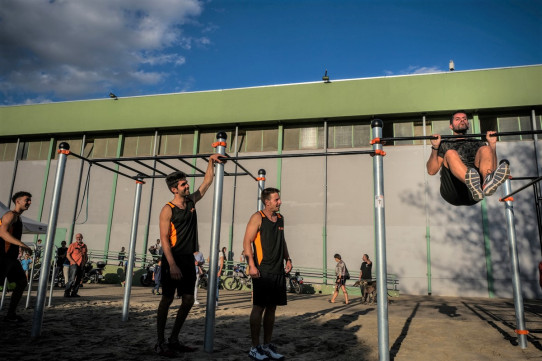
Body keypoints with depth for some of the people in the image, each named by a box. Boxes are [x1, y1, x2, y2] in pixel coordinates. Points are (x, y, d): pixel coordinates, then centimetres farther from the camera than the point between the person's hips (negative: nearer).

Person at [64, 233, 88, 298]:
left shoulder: (84, 246, 16)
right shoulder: (73, 245, 1)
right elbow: (68, 255, -3)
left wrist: (85, 262, 9)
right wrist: (73, 262, -14)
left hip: (81, 265, 5)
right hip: (74, 265, -5)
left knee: (79, 280, 7)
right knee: (72, 279, -13)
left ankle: (74, 293, 15)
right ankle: (66, 292, -5)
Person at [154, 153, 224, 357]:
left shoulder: (191, 201, 9)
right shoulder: (168, 210, -10)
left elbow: (207, 181, 17)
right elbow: (164, 239, -16)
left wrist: (211, 162, 10)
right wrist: (172, 265, -24)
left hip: (188, 259, 7)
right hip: (173, 260, -7)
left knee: (188, 300, 8)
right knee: (167, 299, 1)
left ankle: (174, 340, 21)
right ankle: (160, 343, 13)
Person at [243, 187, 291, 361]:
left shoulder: (280, 218, 15)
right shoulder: (257, 217, -6)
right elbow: (247, 241, -10)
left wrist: (287, 259, 13)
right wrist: (252, 265, -17)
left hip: (278, 271, 7)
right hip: (262, 271, -7)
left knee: (272, 308, 12)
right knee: (259, 307, -1)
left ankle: (267, 345, 24)